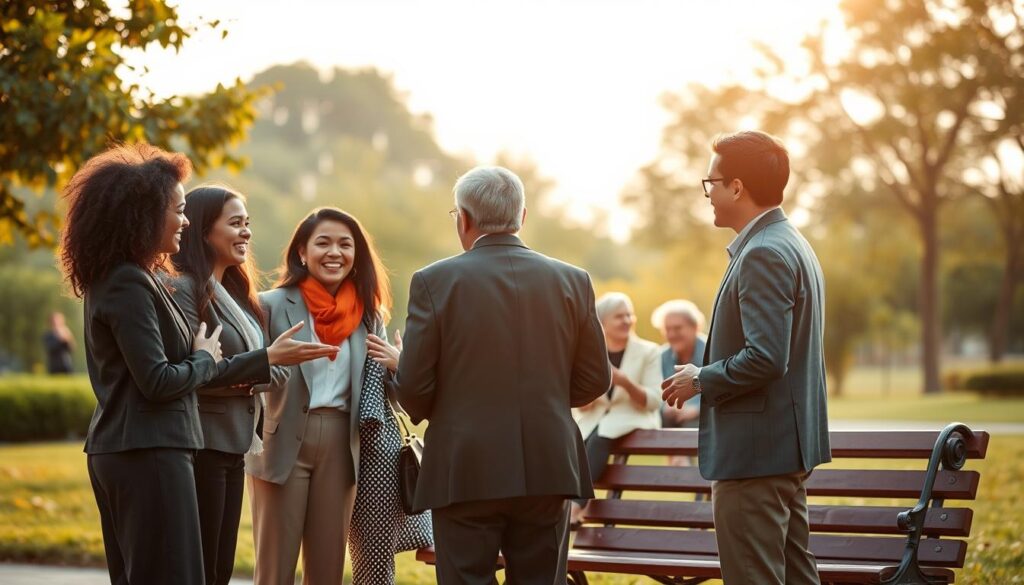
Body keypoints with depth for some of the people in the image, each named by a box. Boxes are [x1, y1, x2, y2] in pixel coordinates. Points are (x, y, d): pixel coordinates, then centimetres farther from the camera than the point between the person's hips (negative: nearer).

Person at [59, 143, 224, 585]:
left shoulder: (113, 280, 15)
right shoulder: (129, 285, -15)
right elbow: (158, 382, -20)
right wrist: (206, 359, -3)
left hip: (116, 450, 10)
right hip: (148, 453, -10)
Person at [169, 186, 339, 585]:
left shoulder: (235, 292, 16)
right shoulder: (184, 289, -11)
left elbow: (278, 370, 13)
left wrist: (249, 381, -9)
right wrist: (266, 359, -20)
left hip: (233, 447, 9)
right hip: (201, 446, -9)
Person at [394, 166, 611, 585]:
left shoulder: (434, 282, -6)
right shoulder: (573, 281, 3)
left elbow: (412, 387, -7)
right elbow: (595, 380, 7)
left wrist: (427, 412, 15)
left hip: (465, 473, -3)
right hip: (547, 471, 3)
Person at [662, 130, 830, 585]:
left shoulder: (764, 254, -17)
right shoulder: (791, 245, 15)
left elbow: (765, 357, -25)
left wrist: (701, 380, -11)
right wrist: (709, 375, 15)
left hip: (754, 452, -11)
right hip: (788, 447, 11)